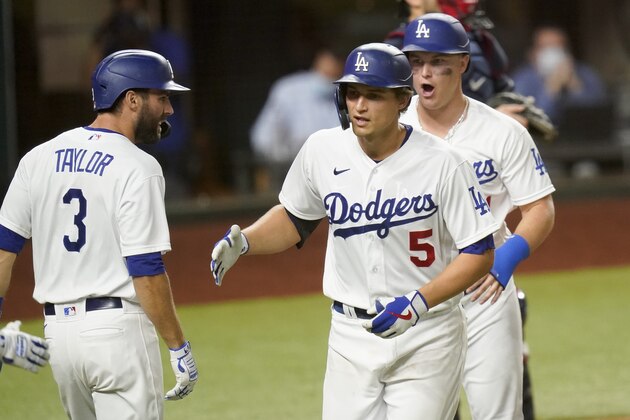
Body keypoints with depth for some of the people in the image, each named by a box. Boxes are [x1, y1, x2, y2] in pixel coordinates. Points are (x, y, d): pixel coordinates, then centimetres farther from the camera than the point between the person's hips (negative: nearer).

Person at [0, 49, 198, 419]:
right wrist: (179, 347, -8)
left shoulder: (39, 159, 9)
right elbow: (147, 273, -14)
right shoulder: (137, 168, -10)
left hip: (58, 331, 7)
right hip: (118, 329, -7)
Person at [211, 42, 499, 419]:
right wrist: (242, 241, -5)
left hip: (425, 338, -3)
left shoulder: (441, 164, -14)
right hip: (351, 335, 3)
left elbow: (480, 252, -10)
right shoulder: (322, 151, -3)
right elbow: (294, 219, 14)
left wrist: (419, 302, -23)